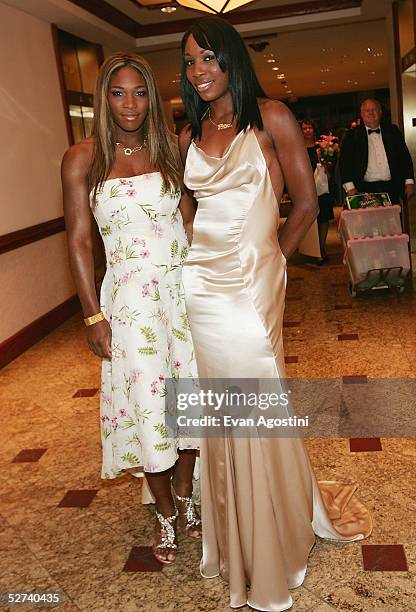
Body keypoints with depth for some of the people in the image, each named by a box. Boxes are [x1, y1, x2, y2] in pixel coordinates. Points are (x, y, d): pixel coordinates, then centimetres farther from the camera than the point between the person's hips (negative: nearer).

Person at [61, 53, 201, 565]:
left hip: (183, 289, 3)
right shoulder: (84, 158, -2)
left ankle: (186, 498, 34)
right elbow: (79, 241, -4)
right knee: (147, 405, 5)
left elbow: (187, 219, 12)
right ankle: (165, 514, 29)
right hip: (132, 297, -3)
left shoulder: (168, 149, 7)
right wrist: (93, 316, -8)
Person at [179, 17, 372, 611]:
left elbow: (306, 202, -1)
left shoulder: (271, 117, -3)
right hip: (200, 281, 4)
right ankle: (233, 537, 32)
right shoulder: (189, 135, 11)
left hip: (252, 283, -4)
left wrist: (270, 257, 5)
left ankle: (276, 540, 27)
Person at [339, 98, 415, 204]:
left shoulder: (392, 131, 12)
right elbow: (345, 162, -2)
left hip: (391, 188, 3)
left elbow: (405, 157, 12)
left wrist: (409, 182, 5)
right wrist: (350, 187, -13)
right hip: (365, 189, -2)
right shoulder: (352, 135, 4)